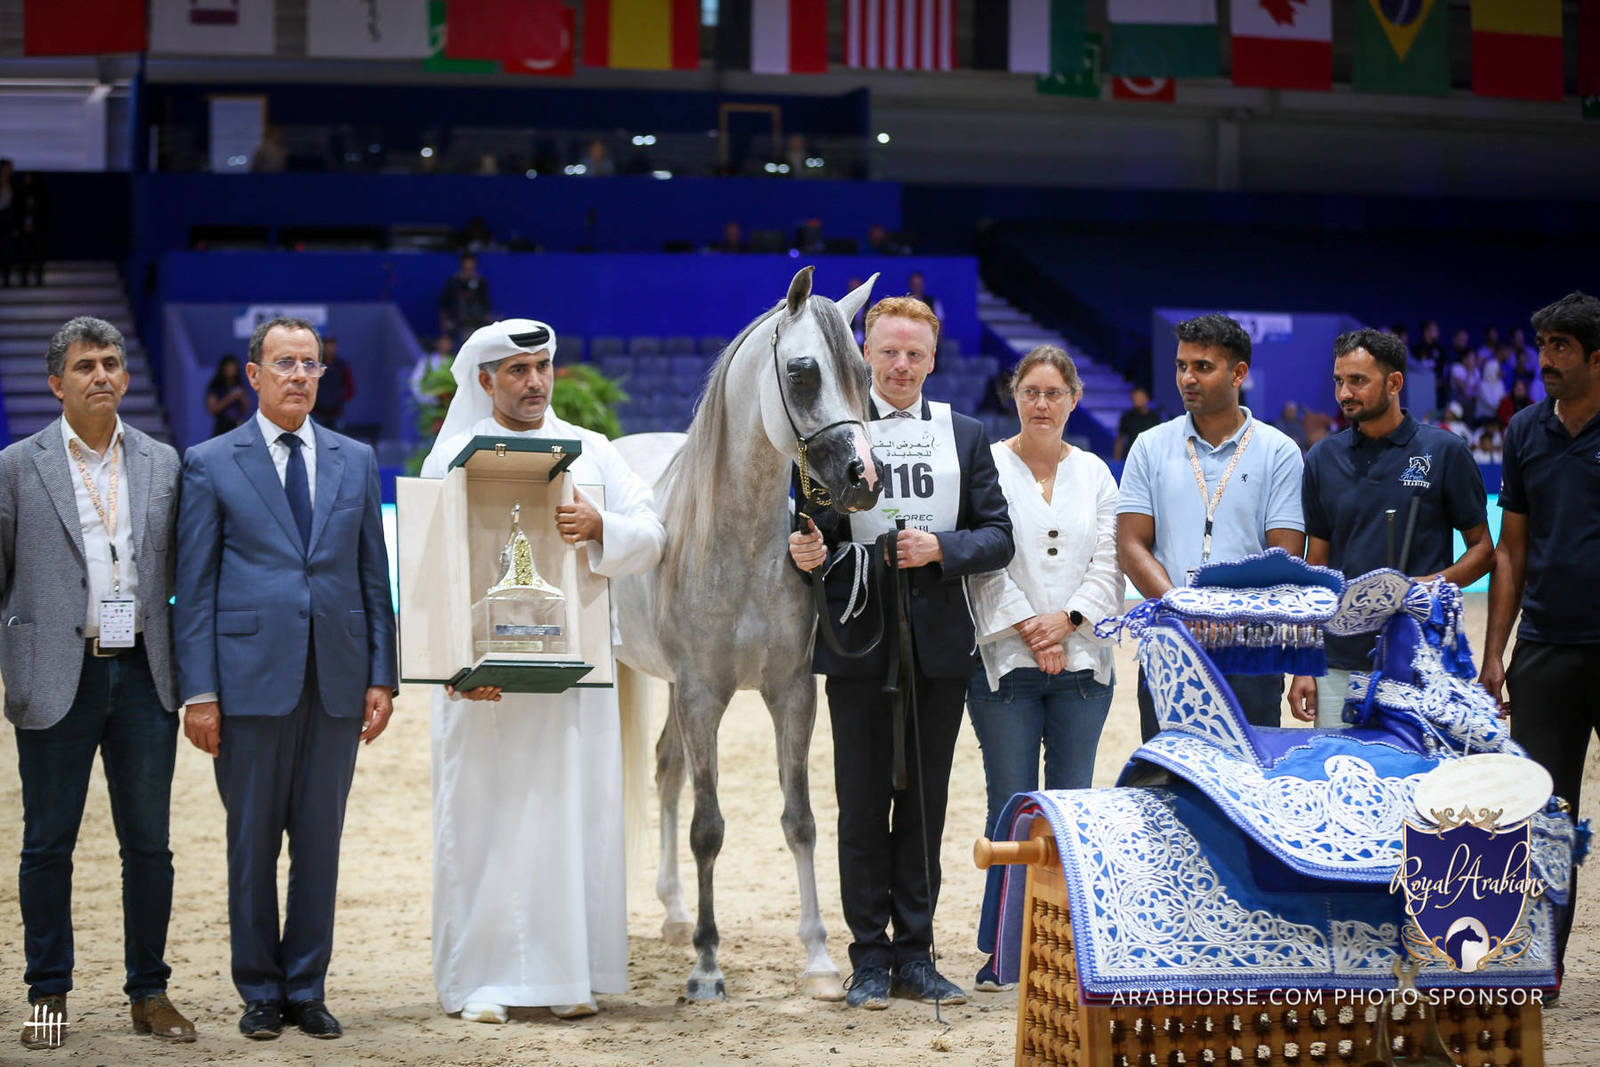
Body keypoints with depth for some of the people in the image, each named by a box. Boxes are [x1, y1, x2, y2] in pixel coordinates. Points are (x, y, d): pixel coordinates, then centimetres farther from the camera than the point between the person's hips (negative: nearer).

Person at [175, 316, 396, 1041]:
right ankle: (260, 990, 15)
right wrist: (198, 690, -7)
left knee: (320, 841, 6)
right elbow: (194, 586, 0)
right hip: (251, 679, -2)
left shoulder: (355, 461, 11)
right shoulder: (210, 464, 2)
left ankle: (307, 989, 16)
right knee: (253, 843, 4)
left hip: (337, 681, 3)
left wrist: (382, 676, 4)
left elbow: (374, 574, 11)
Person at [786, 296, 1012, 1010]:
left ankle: (915, 954, 15)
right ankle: (870, 958, 9)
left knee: (926, 804, 7)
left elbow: (997, 537, 5)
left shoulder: (965, 436, 10)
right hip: (859, 645, -2)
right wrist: (808, 555, -19)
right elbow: (814, 533, 3)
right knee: (863, 807, 2)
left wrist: (941, 548, -13)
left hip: (939, 644, 2)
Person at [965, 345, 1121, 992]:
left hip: (1081, 662, 3)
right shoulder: (987, 466, 1)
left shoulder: (1095, 473, 12)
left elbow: (1109, 563, 6)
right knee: (1011, 808, -3)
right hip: (1006, 663, -3)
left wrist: (1068, 619, -9)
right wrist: (1028, 628, -11)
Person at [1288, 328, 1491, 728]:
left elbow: (1482, 549, 5)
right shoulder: (1323, 459, 9)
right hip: (1339, 663, 3)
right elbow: (1315, 564, 12)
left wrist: (1435, 583, -16)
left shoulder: (1444, 452, 0)